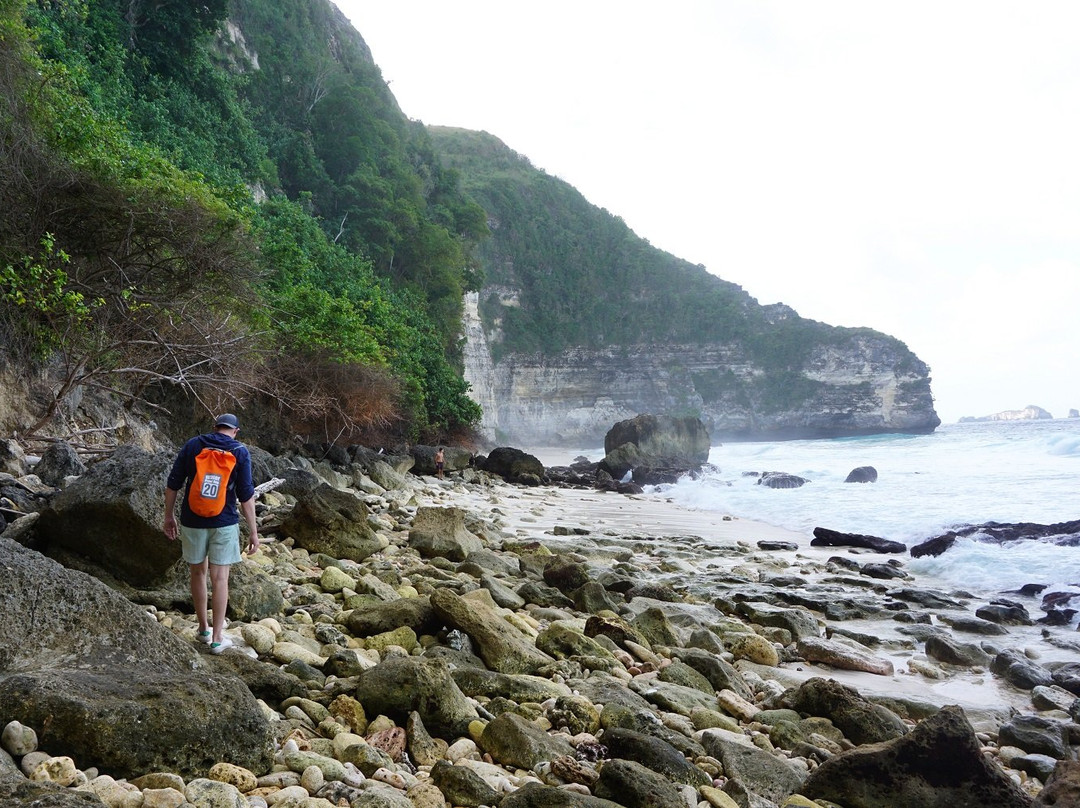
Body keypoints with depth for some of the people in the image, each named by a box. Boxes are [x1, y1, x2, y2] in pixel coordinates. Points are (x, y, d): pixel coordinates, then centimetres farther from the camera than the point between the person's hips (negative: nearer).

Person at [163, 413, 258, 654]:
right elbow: (246, 495, -7)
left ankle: (203, 628, 28)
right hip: (224, 524, -2)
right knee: (220, 579, 3)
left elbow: (172, 485, 1)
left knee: (198, 573, 17)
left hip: (192, 522, 2)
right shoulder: (240, 452, -4)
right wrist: (253, 531, -3)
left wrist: (169, 516, 13)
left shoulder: (192, 445, 1)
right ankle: (217, 638, 4)